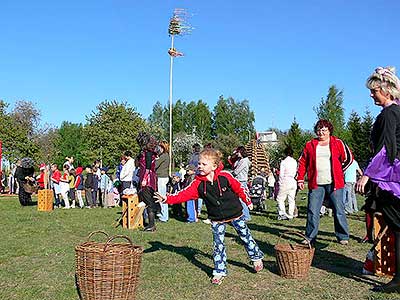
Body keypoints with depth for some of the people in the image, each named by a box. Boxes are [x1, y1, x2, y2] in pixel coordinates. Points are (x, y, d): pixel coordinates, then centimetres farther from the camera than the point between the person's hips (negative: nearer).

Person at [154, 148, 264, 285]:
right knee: (218, 245, 3)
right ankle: (219, 272, 16)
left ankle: (256, 257, 39)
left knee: (245, 236, 14)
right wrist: (168, 198, -34)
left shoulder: (225, 176, -19)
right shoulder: (198, 183, -13)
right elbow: (185, 194, -21)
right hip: (217, 219, 2)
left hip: (235, 213, -2)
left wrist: (248, 201, 7)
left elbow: (239, 188, -5)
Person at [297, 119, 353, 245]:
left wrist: (338, 171, 10)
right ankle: (310, 237, 13)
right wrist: (300, 179, 5)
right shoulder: (310, 145, 10)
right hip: (315, 184, 2)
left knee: (339, 211, 4)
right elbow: (302, 162, 11)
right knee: (312, 211, 2)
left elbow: (348, 158, 10)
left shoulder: (338, 143, 4)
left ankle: (343, 237, 16)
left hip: (334, 183, -1)